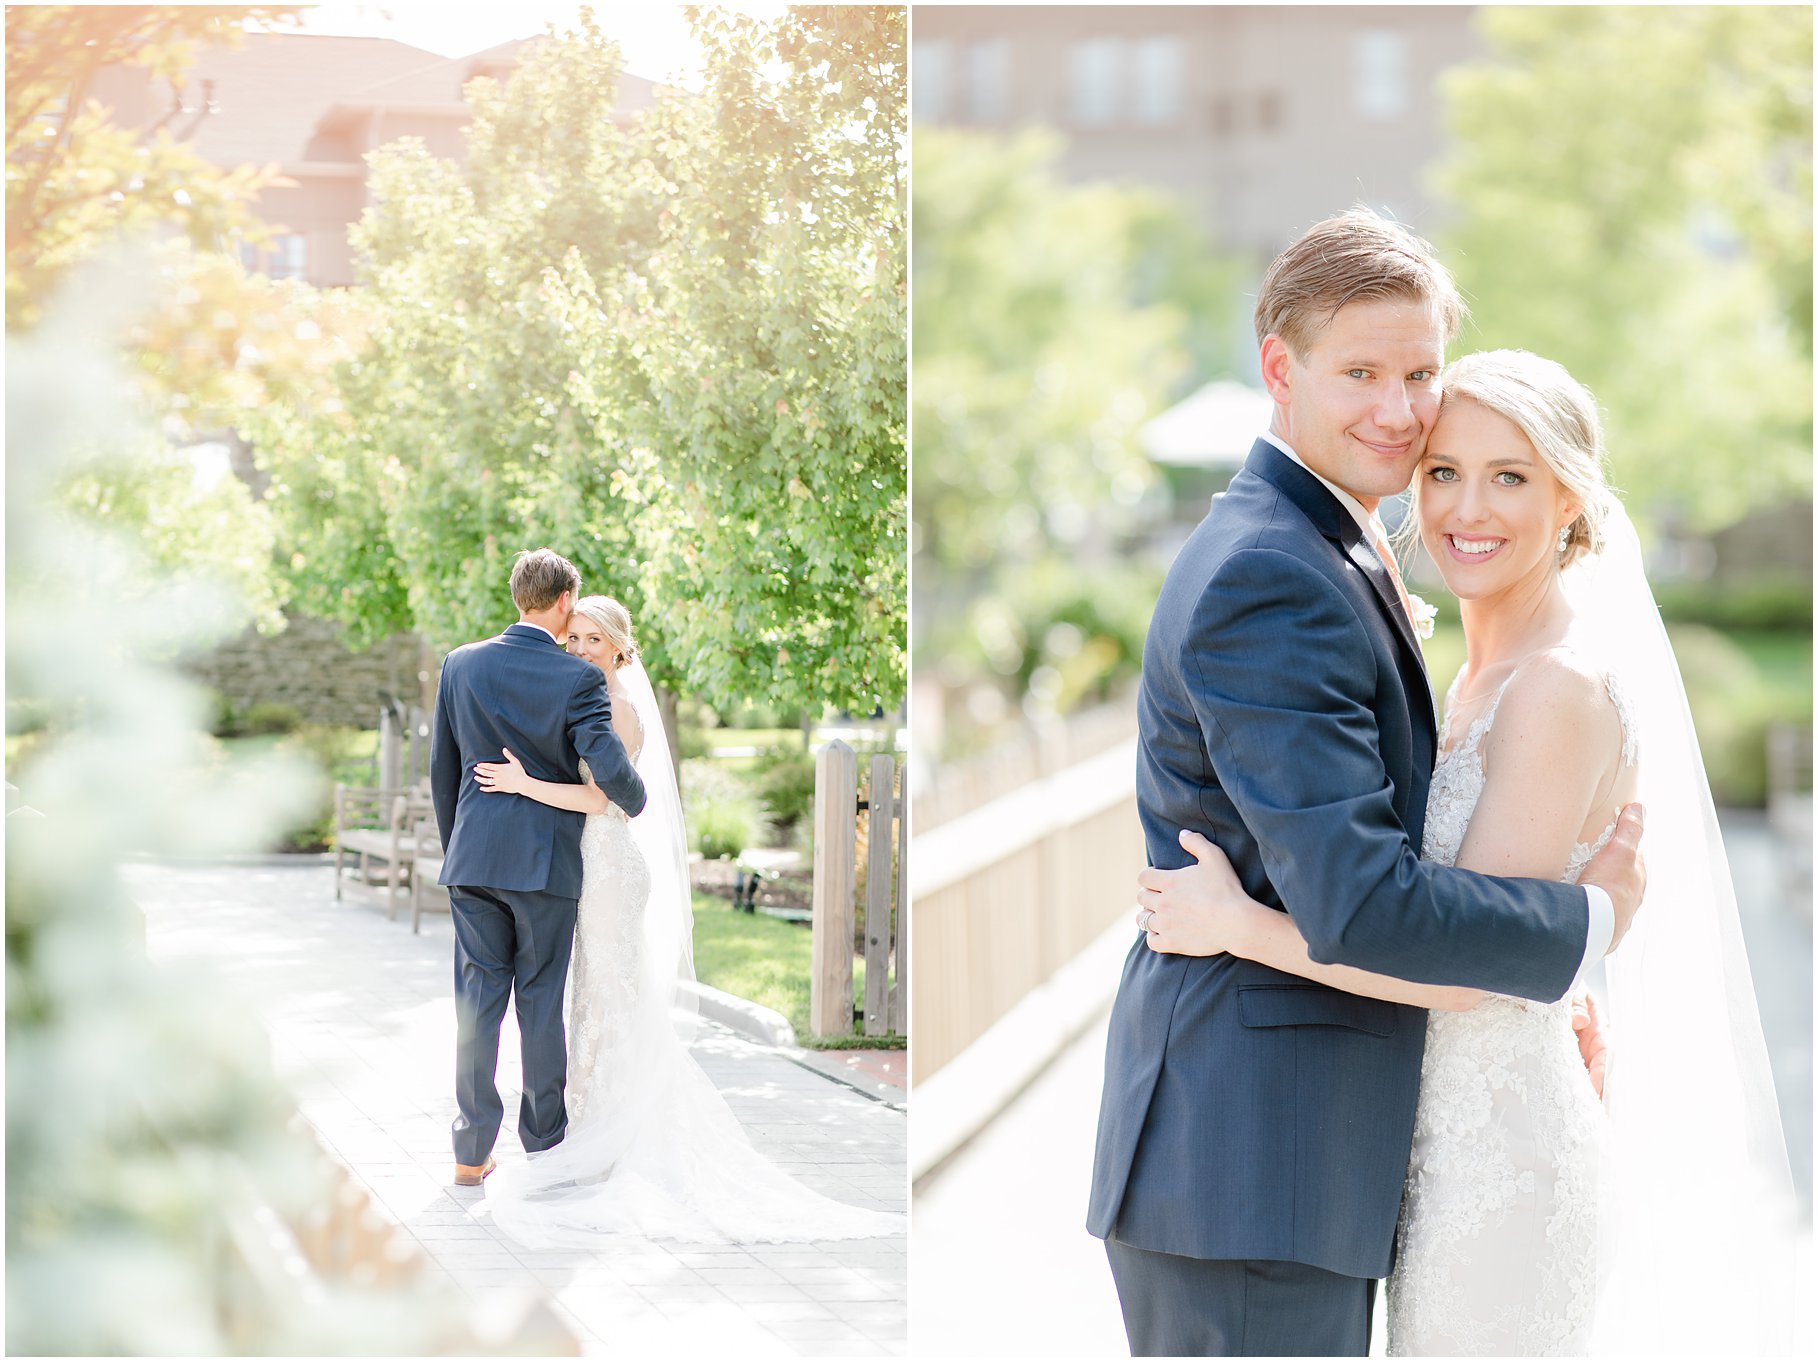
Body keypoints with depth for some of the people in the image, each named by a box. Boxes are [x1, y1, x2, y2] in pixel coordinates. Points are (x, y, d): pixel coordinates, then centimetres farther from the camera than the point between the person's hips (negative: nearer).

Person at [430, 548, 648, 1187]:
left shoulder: (461, 664, 2)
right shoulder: (578, 677, -10)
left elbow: (441, 770, 9)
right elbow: (609, 767, -18)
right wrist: (636, 802, 4)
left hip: (472, 855, 3)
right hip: (546, 859, -3)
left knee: (477, 999, 7)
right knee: (541, 1002, 7)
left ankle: (471, 1153, 9)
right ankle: (544, 1143, 16)